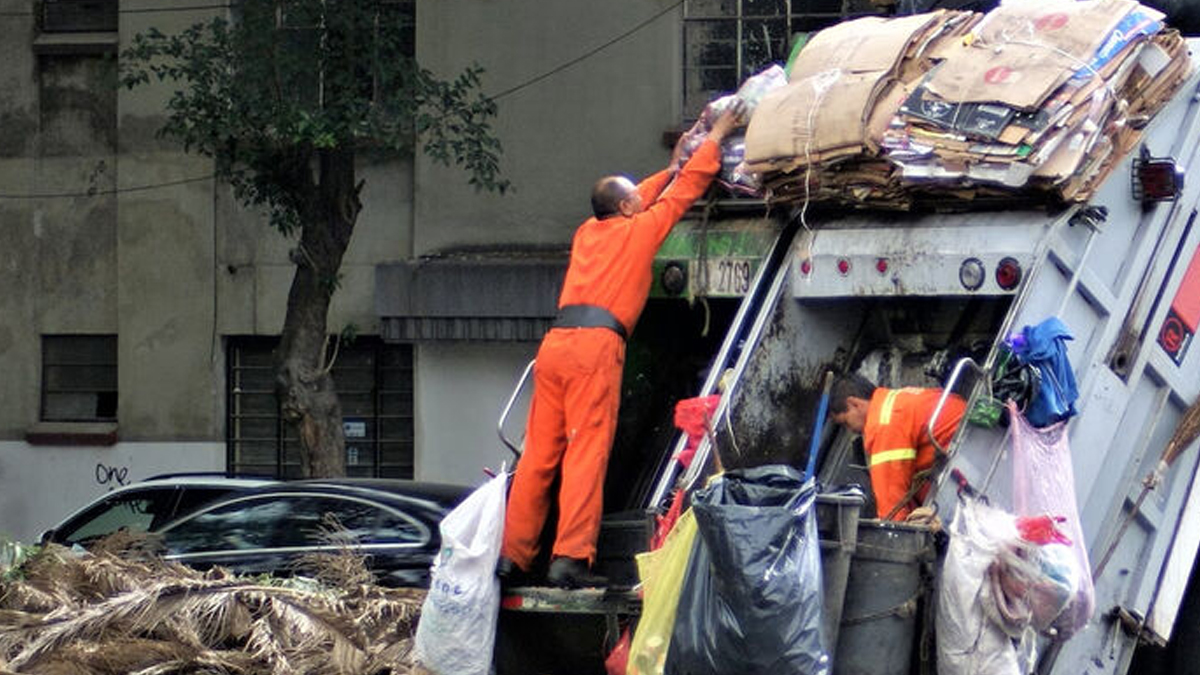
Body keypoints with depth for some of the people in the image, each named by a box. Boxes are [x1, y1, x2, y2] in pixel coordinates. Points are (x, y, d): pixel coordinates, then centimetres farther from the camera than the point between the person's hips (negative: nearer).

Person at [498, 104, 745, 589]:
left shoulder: (588, 232, 25)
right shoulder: (638, 230, 9)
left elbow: (648, 199, 45)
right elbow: (685, 190, 19)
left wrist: (671, 168, 54)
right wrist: (716, 137, 31)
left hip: (555, 343, 7)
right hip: (595, 345, -7)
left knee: (539, 454, 5)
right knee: (587, 453, -11)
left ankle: (512, 555, 3)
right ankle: (571, 558, -18)